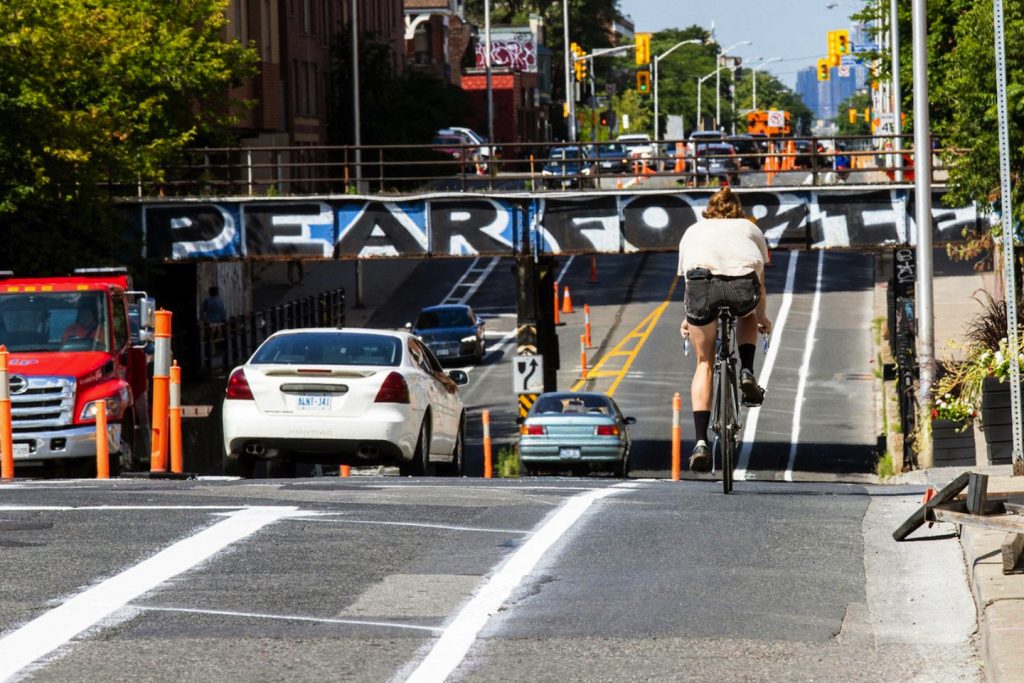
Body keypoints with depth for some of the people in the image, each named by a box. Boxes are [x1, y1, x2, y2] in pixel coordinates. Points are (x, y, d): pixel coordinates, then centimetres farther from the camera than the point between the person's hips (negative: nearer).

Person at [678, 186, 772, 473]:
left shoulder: (693, 231, 36)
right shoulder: (749, 228, 36)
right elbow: (760, 282, 41)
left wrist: (687, 319, 54)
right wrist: (762, 317, 55)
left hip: (702, 280, 0)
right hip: (742, 283, 0)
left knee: (704, 363, 17)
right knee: (748, 316, 38)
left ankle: (701, 442, 4)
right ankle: (747, 372, 13)